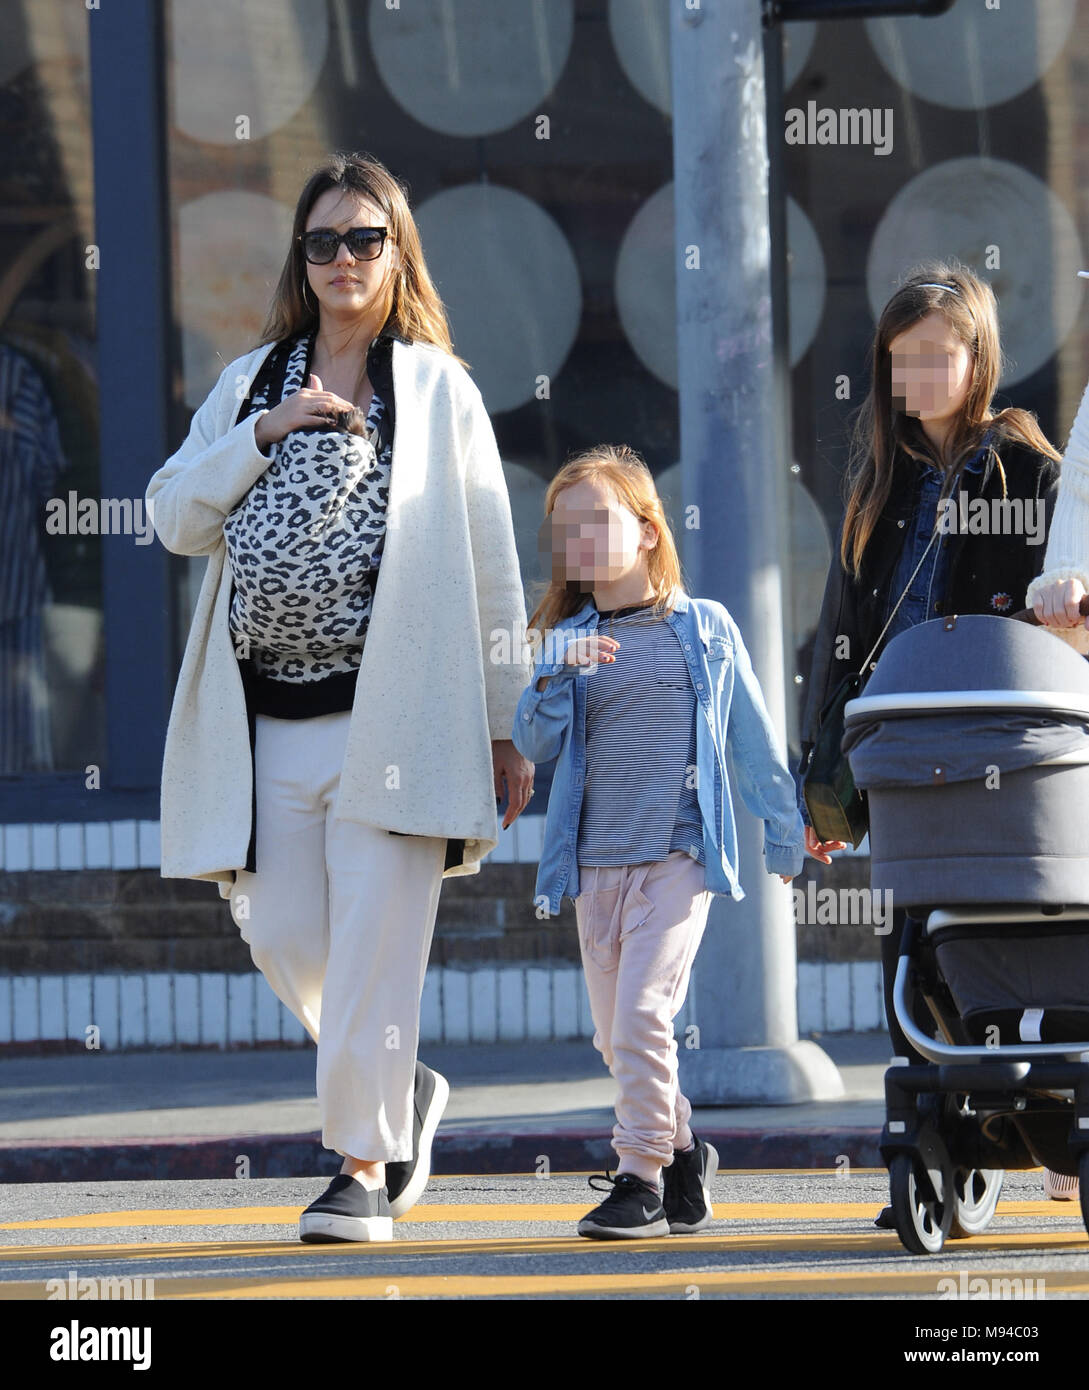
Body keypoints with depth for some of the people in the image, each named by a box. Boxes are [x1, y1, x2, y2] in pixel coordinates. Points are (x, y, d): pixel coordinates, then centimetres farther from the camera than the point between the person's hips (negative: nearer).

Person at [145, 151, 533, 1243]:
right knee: (284, 937, 1)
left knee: (375, 940, -8)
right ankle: (401, 1089, 25)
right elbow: (174, 518, 5)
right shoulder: (250, 383, 15)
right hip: (268, 717, 4)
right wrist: (265, 433, -8)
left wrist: (506, 725, 1)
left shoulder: (439, 390, 5)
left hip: (389, 716, -4)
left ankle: (364, 1163, -1)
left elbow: (490, 568, 4)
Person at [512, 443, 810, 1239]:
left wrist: (785, 835, 13)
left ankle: (642, 1177, -11)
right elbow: (534, 744, -2)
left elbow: (753, 739, 9)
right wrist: (557, 680, -20)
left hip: (678, 854, -4)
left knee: (642, 1013, -17)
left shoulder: (705, 629, 2)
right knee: (614, 1037, 9)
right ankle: (682, 1152, 29)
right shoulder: (566, 641, 7)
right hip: (596, 864, 4)